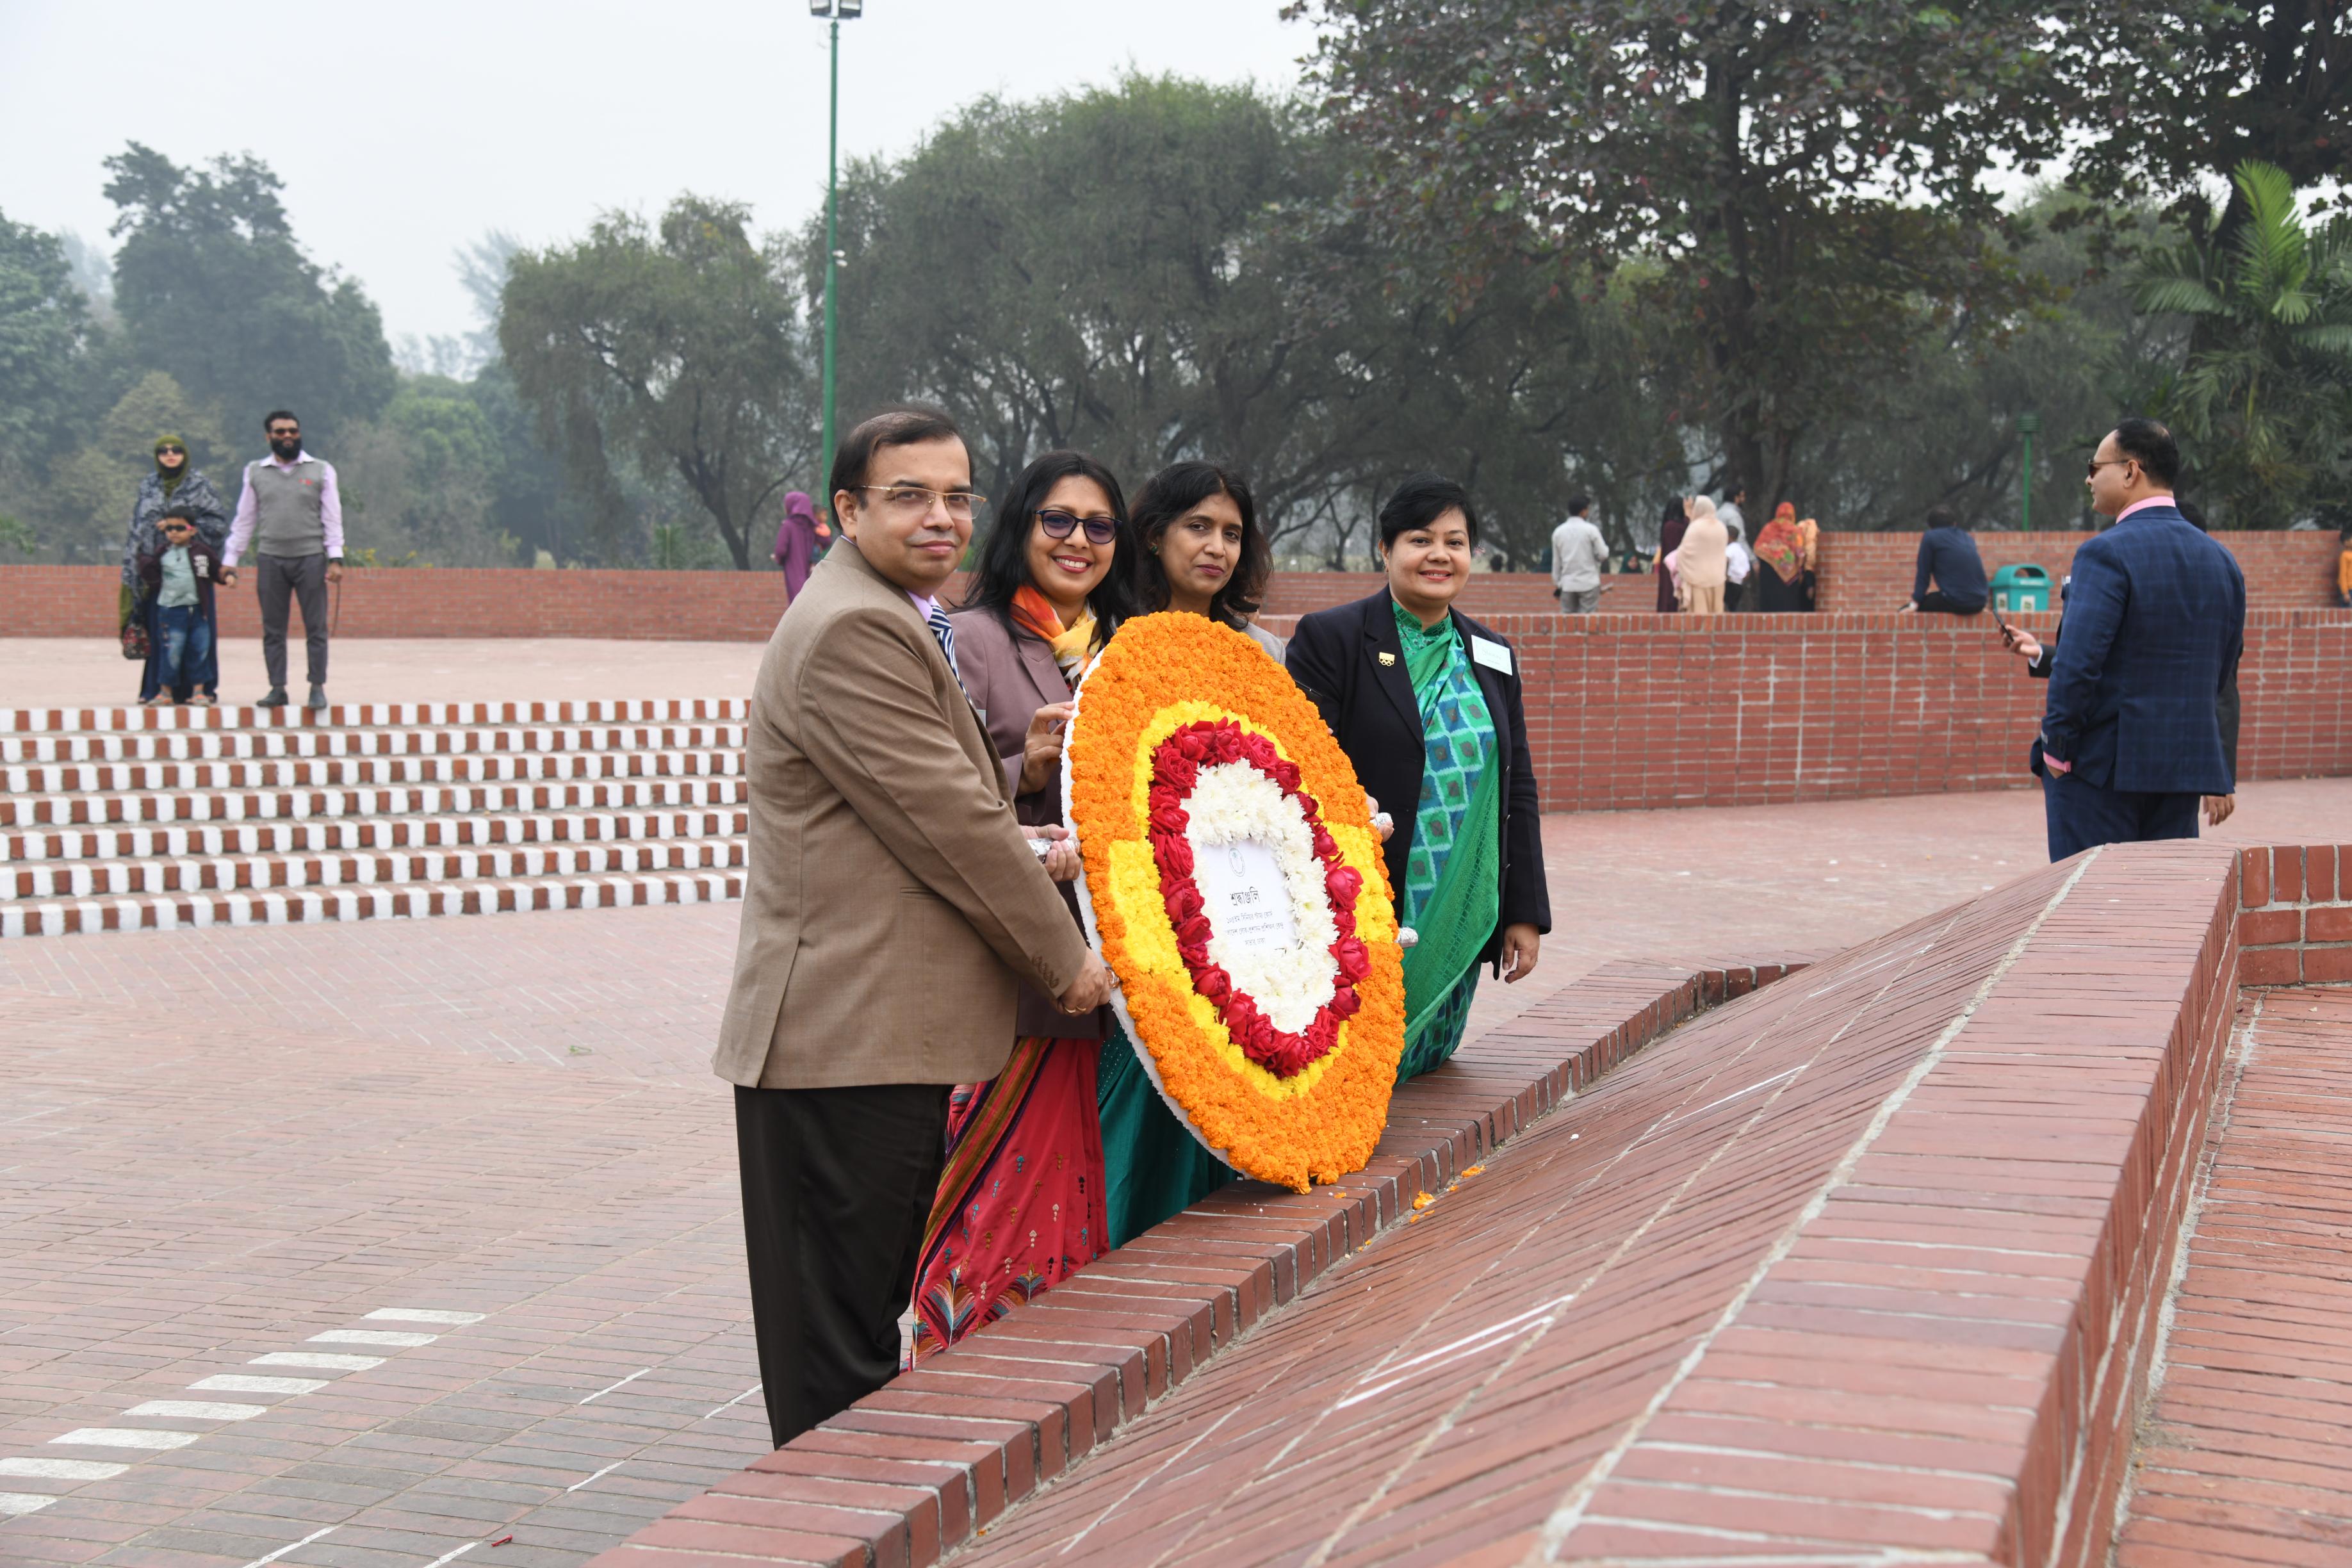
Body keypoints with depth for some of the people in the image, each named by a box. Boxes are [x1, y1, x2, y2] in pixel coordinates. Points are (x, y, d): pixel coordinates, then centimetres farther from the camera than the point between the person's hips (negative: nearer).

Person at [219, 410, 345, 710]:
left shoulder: (321, 471, 8)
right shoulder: (256, 473, 12)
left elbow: (332, 518, 5)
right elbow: (244, 521, 14)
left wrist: (335, 558, -5)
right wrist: (229, 561, 10)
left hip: (311, 556, -2)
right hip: (270, 558, 2)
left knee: (316, 628, -4)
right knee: (273, 630, 3)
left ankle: (318, 688, 1)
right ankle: (277, 689, 7)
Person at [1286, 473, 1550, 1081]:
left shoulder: (1491, 657, 13)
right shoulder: (1330, 639, -6)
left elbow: (1518, 791, 15)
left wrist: (1525, 912, 10)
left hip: (1462, 916, 6)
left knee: (1426, 1058, 10)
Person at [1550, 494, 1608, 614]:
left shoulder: (1558, 532, 6)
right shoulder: (1591, 530, -7)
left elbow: (1556, 561, 9)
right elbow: (1603, 555, -6)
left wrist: (1556, 585, 16)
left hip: (1567, 585, 4)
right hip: (1588, 583, -4)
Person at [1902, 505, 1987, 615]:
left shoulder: (1930, 537, 1)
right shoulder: (1967, 538, 18)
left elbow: (1923, 573, 3)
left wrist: (1915, 603, 8)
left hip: (1956, 602, -6)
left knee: (1905, 611, 9)